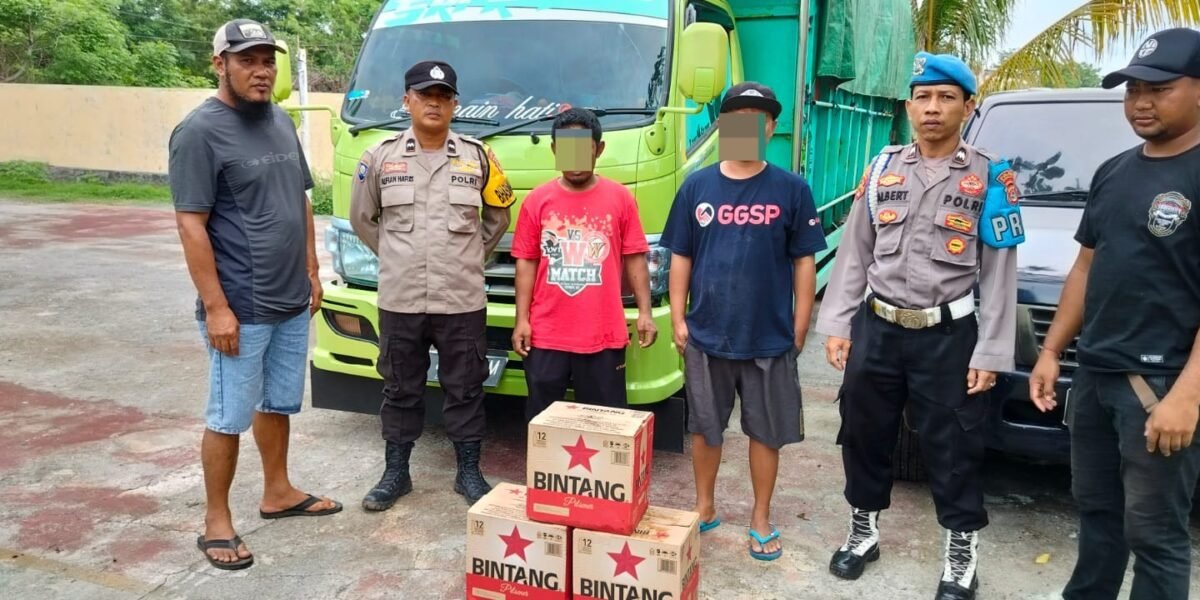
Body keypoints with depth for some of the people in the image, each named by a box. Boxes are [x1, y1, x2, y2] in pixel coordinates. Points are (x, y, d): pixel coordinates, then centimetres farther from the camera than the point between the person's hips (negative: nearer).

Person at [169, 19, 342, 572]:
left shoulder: (281, 122, 10)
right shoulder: (200, 131, -13)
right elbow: (191, 223, -16)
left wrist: (311, 272, 14)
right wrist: (216, 306, -19)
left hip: (292, 302, 7)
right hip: (240, 308, -7)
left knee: (278, 404, 19)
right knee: (230, 418, 3)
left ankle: (278, 493, 34)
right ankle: (216, 521, 18)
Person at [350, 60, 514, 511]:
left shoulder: (477, 157, 2)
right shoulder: (381, 157, 2)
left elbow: (498, 215, 15)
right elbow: (362, 218, 13)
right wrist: (396, 256, 11)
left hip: (463, 301, 0)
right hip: (399, 300, 1)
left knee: (465, 389, 8)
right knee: (400, 389, 11)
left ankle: (469, 473, 22)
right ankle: (395, 474, 25)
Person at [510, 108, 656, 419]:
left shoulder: (620, 198, 1)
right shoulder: (537, 200, 2)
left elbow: (635, 259, 2)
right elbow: (526, 263, 4)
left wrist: (644, 313, -5)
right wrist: (521, 320, -1)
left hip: (604, 336, -1)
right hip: (546, 336, 1)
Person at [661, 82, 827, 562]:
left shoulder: (791, 189, -3)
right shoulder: (697, 186, 1)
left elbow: (804, 262, 0)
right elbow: (681, 257, 5)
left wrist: (800, 328, -2)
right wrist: (678, 319, -1)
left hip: (770, 339, -1)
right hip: (706, 336, 1)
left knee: (766, 432, 11)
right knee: (704, 428, 14)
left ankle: (761, 520, 29)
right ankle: (704, 508, 33)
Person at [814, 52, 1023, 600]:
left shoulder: (990, 178, -1)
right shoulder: (882, 169, 7)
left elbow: (998, 273, -3)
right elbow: (853, 254, 8)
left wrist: (990, 353, -8)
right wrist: (837, 324, 2)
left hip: (949, 335, -3)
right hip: (877, 328, 3)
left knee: (953, 449, 6)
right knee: (864, 435, 13)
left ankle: (962, 555, 25)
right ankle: (863, 532, 33)